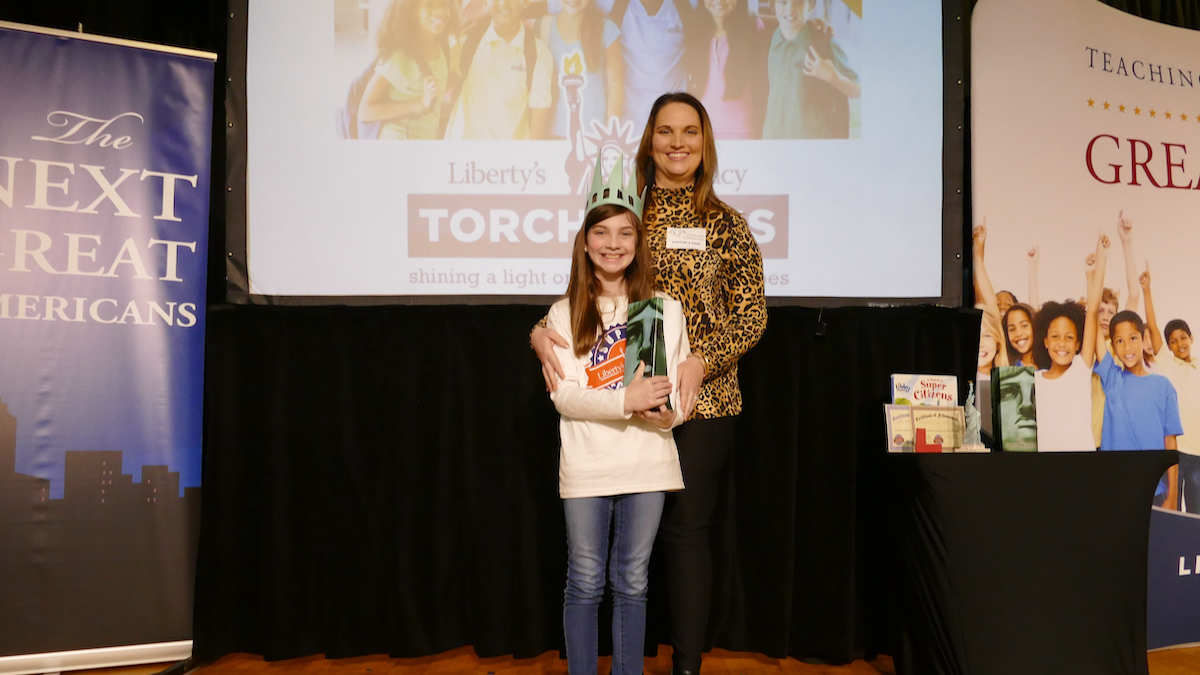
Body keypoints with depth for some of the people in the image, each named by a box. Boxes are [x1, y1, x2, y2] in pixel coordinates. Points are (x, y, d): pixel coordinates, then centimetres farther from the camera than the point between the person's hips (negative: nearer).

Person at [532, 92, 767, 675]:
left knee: (686, 531, 4)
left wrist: (701, 360, -16)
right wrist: (543, 332, -11)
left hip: (700, 402, -1)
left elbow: (752, 315, 1)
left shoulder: (724, 222, 4)